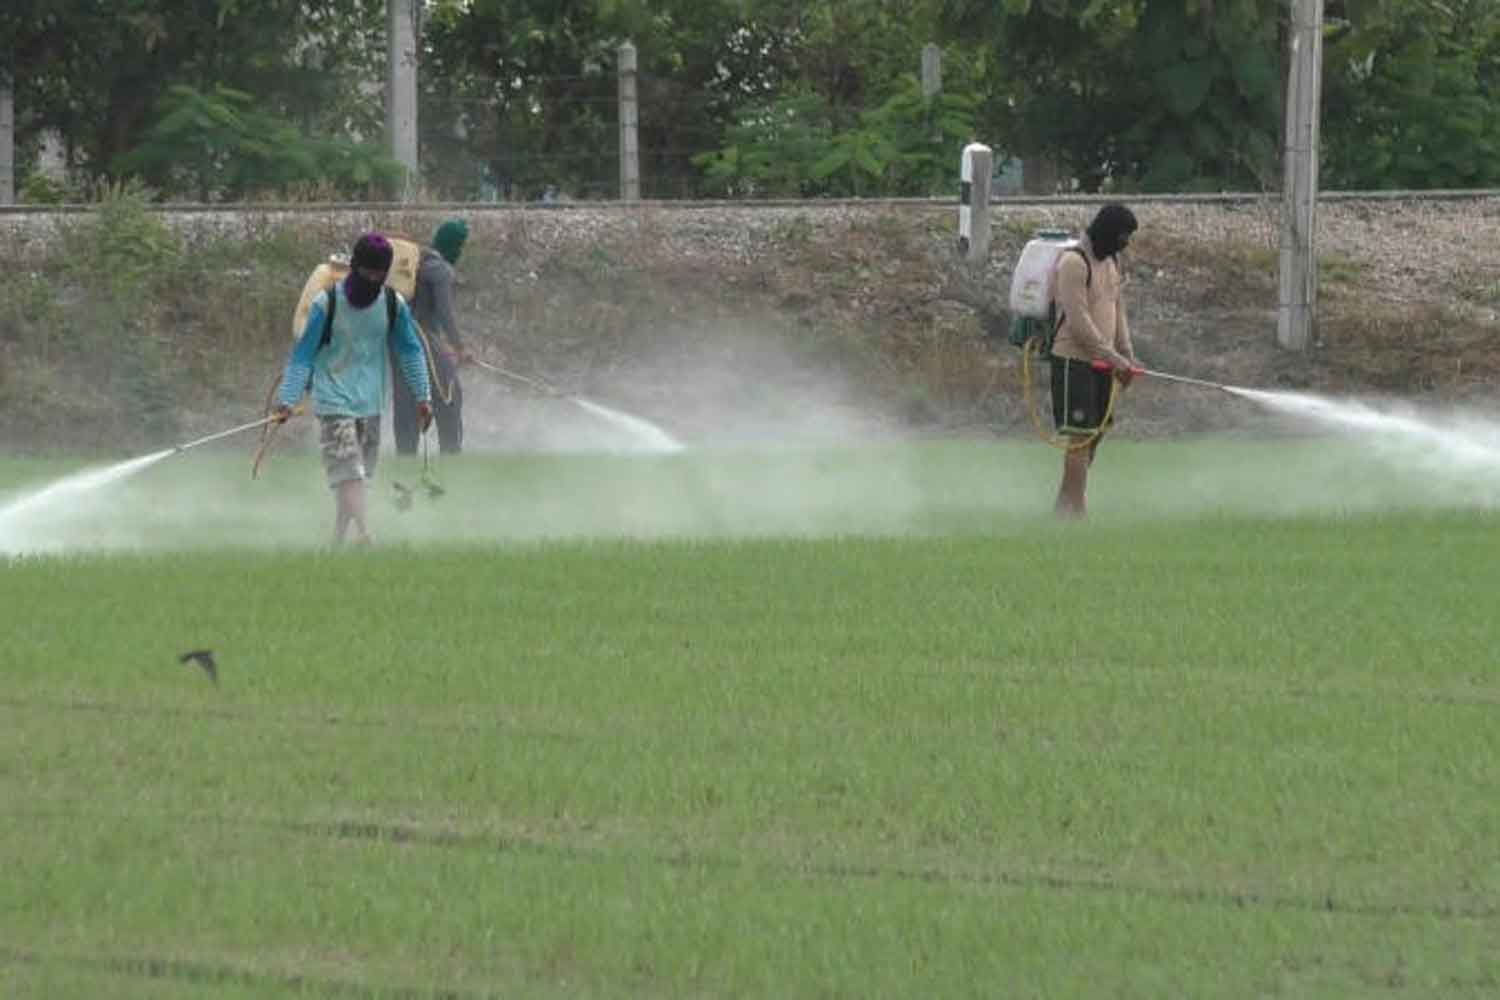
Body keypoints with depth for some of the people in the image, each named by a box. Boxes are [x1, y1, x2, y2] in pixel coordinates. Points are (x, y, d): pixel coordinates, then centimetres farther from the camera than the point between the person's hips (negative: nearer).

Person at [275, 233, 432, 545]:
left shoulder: (393, 305, -1)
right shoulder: (327, 303, -12)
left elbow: (410, 351, 12)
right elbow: (303, 355, -8)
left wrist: (423, 397, 8)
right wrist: (287, 399, -14)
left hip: (371, 403, 5)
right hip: (333, 401, -5)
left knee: (359, 474, 8)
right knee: (348, 473, -17)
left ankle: (337, 542, 16)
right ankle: (364, 533, -30)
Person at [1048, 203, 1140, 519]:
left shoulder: (1110, 260, 15)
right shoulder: (1074, 263, -15)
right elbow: (1077, 319, -20)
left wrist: (1127, 355, 10)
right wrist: (1112, 357, -21)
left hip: (1100, 362, 9)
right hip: (1074, 359, -9)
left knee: (1095, 434, 9)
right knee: (1080, 435, -11)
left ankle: (1064, 505, 17)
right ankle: (1076, 507, -10)